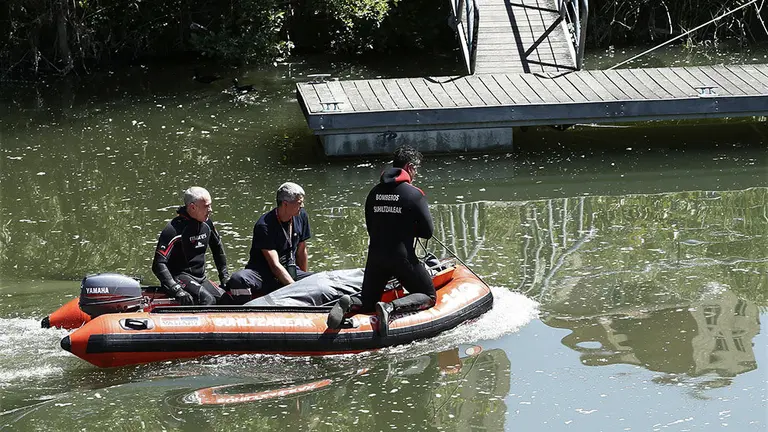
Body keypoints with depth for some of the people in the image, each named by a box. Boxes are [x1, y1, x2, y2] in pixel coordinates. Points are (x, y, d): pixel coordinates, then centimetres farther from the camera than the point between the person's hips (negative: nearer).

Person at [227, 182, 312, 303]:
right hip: (262, 273, -5)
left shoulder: (301, 216, 2)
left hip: (290, 271, 5)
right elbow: (274, 265, -22)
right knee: (238, 280, -37)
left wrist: (304, 278, 19)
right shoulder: (264, 226, -18)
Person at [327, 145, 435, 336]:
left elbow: (371, 229, 14)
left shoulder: (374, 192, 8)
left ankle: (348, 304, -17)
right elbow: (427, 232, -7)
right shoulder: (414, 195, -8)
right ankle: (391, 307, -16)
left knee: (366, 304, 18)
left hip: (375, 256, 5)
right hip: (402, 257, -5)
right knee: (429, 297, 11)